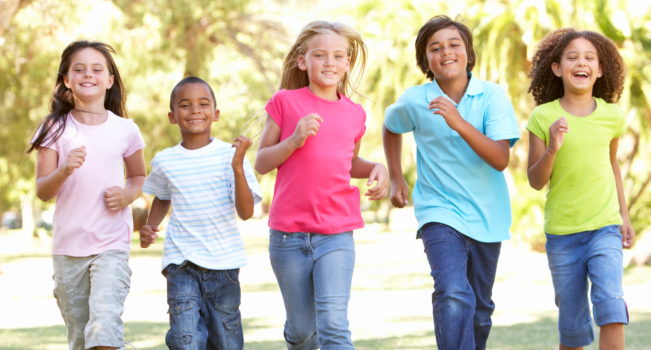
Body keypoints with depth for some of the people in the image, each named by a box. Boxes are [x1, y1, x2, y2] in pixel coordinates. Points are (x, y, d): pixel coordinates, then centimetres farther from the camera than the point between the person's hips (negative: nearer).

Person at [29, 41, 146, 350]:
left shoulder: (125, 130, 3)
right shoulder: (56, 129, 2)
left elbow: (139, 176, 18)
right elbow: (42, 191, -1)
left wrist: (128, 194, -5)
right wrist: (64, 171, -21)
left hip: (112, 245, -1)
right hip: (68, 247, 1)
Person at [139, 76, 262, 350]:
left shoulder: (229, 155, -5)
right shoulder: (164, 161, 3)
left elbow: (246, 212, -12)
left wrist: (238, 167, -23)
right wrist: (150, 226, 7)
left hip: (223, 263, 0)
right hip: (181, 264, 0)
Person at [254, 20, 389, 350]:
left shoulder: (354, 113, 8)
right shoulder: (285, 102, -1)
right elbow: (261, 163, 1)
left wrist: (376, 168, 4)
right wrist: (295, 140, -15)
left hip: (337, 236, 1)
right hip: (289, 235, -1)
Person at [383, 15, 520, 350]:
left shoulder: (492, 96, -9)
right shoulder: (413, 102, -7)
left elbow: (500, 159, -19)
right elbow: (391, 127, 17)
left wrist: (460, 124, -31)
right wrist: (396, 179, 15)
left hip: (487, 217, 2)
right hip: (440, 213, -2)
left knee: (480, 310, 18)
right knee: (454, 298, -26)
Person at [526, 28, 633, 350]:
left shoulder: (612, 116, -1)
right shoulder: (543, 117, -7)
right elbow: (535, 181, -4)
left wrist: (624, 215, 12)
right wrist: (551, 149, -22)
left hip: (605, 228, 0)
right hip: (561, 235, 0)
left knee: (610, 302, -20)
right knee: (572, 323, 7)